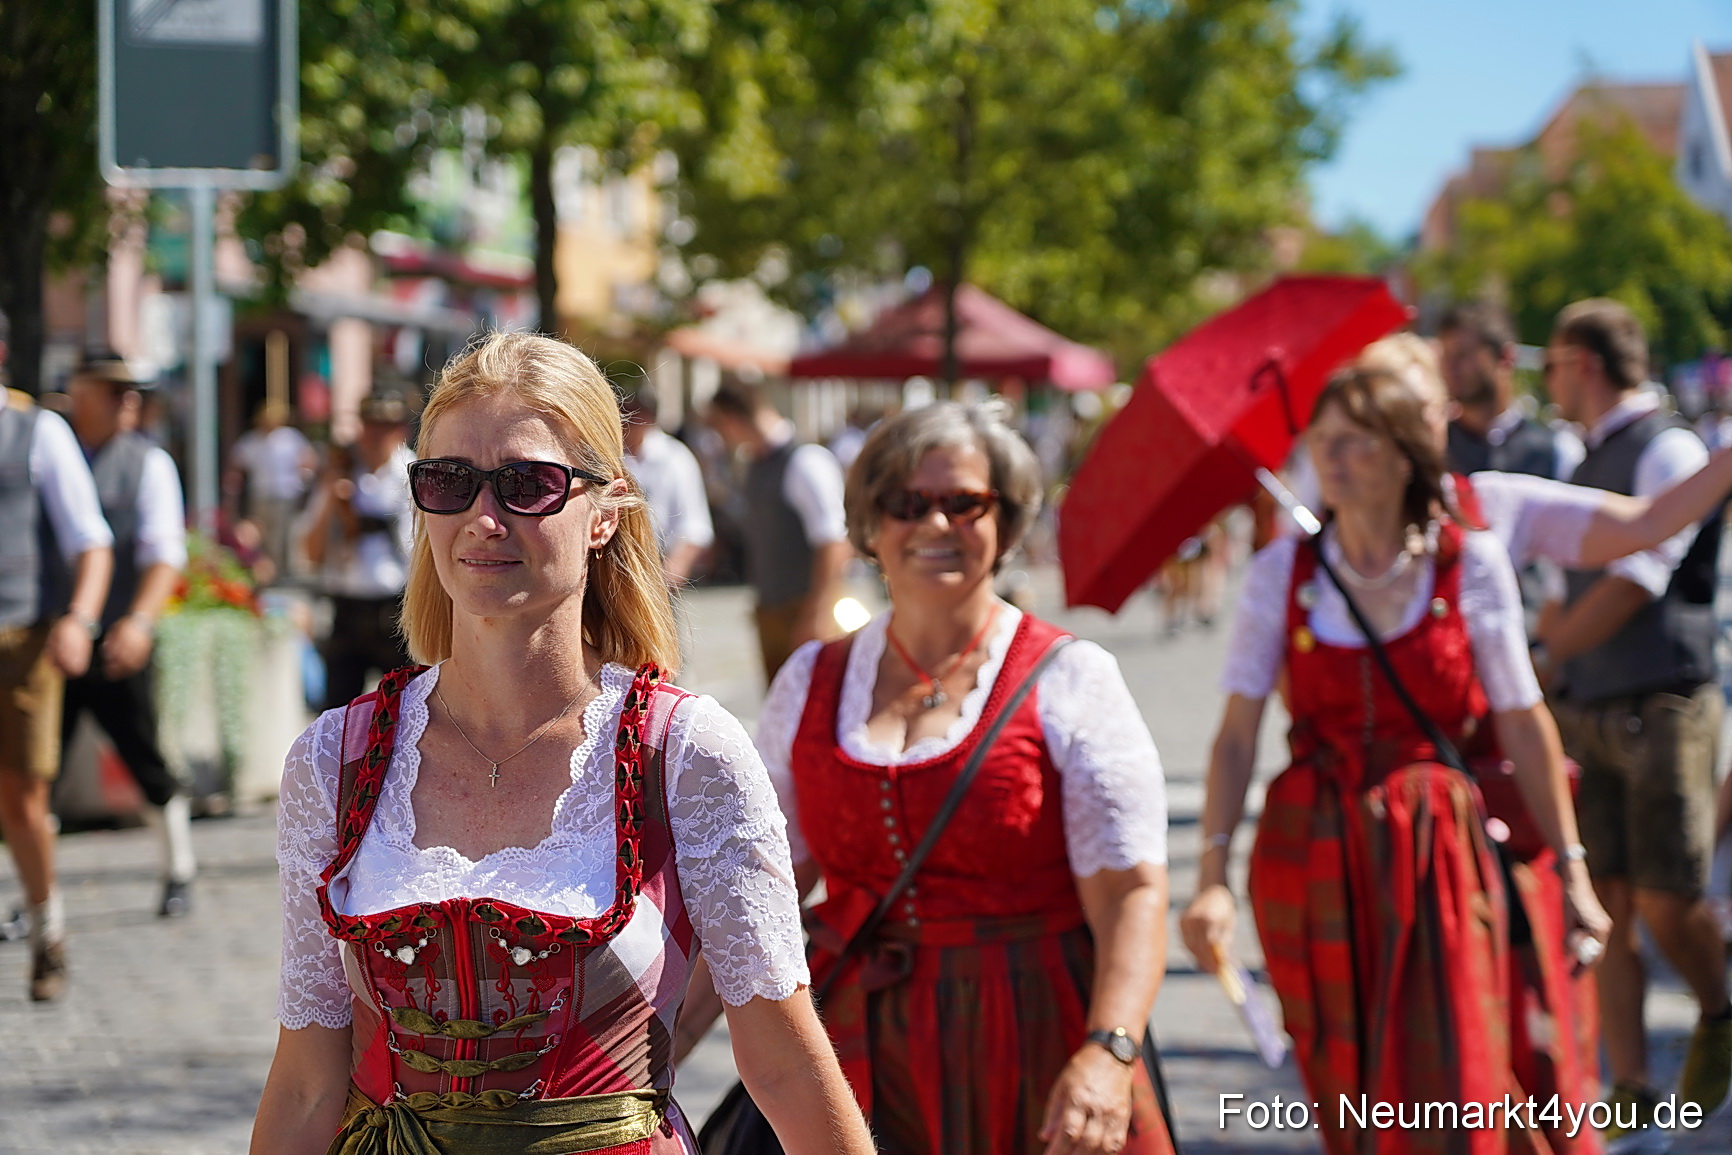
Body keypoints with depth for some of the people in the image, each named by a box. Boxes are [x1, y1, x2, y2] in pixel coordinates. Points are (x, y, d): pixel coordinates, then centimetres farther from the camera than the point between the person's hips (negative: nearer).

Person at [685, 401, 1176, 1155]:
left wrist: (1107, 1053, -26)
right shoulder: (812, 684, 10)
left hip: (1032, 1059, -3)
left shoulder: (1068, 681, -2)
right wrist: (671, 1033, 1)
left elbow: (1131, 893, -12)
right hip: (866, 1058, 3)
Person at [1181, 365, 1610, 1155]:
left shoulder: (1471, 564, -3)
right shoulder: (1281, 573, 0)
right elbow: (1236, 736, -4)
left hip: (1438, 851, -1)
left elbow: (1523, 726, 1)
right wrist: (1212, 876, -14)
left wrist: (1569, 868, 0)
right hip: (1313, 856, 2)